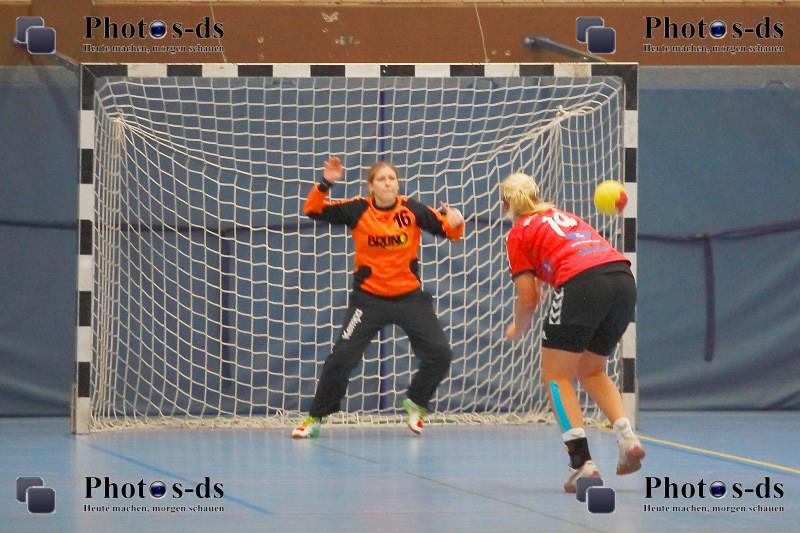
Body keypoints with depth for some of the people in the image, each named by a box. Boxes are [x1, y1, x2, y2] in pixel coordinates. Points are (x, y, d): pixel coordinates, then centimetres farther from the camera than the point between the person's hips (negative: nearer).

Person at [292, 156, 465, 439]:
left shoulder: (411, 209, -6)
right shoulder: (358, 210, -7)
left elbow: (449, 231, -5)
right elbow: (313, 210, -10)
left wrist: (455, 222, -27)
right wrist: (325, 183, -25)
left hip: (409, 296, 1)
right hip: (370, 297, -1)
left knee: (440, 354, -5)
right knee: (342, 357, -11)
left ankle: (416, 403, 22)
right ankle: (314, 418, 4)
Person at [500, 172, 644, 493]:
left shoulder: (519, 234, 13)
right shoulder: (562, 216, 30)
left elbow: (528, 299, 10)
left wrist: (517, 330, 28)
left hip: (582, 283, -6)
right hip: (623, 278, 6)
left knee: (556, 375, 8)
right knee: (591, 371, 24)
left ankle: (583, 463, -5)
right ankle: (627, 437, 3)